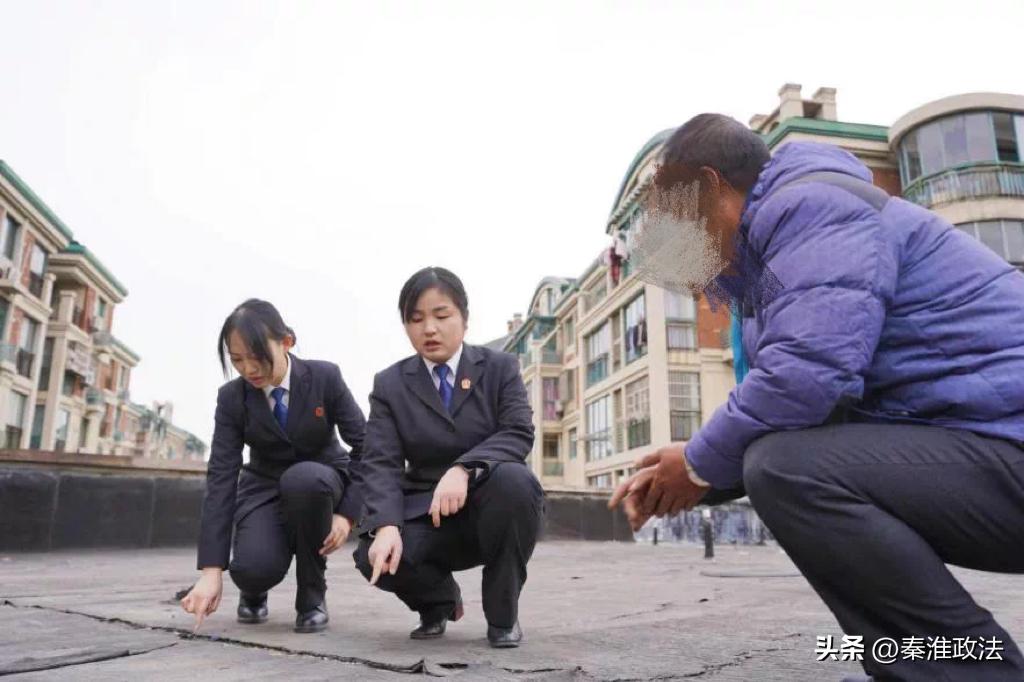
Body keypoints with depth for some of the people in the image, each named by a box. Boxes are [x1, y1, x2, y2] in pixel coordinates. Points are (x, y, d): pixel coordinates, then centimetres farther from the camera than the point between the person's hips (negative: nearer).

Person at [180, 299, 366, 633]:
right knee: (253, 568, -30)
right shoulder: (232, 397, -13)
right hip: (265, 489, 1)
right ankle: (254, 591, 13)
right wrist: (212, 569, -26)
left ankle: (311, 594, -14)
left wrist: (347, 513, -25)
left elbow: (364, 446, -13)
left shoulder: (325, 377, -17)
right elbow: (221, 477, -19)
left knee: (303, 478, -39)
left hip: (321, 483, -1)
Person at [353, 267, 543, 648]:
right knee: (374, 558, -29)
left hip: (490, 503, -1)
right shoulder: (390, 384, 1)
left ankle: (502, 613, -11)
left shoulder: (500, 367, -1)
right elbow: (380, 464, -10)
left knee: (513, 479, -36)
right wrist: (386, 526, -29)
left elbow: (519, 434, -16)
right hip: (425, 510, 1)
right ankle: (439, 598, 9)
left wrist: (464, 469, -34)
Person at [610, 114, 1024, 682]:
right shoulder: (773, 244, 19)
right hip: (977, 442, 11)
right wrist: (684, 474, 4)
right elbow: (791, 402, 15)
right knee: (779, 453, 18)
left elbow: (809, 374, -29)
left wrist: (701, 463, -12)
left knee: (785, 470, -27)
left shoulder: (808, 204, -13)